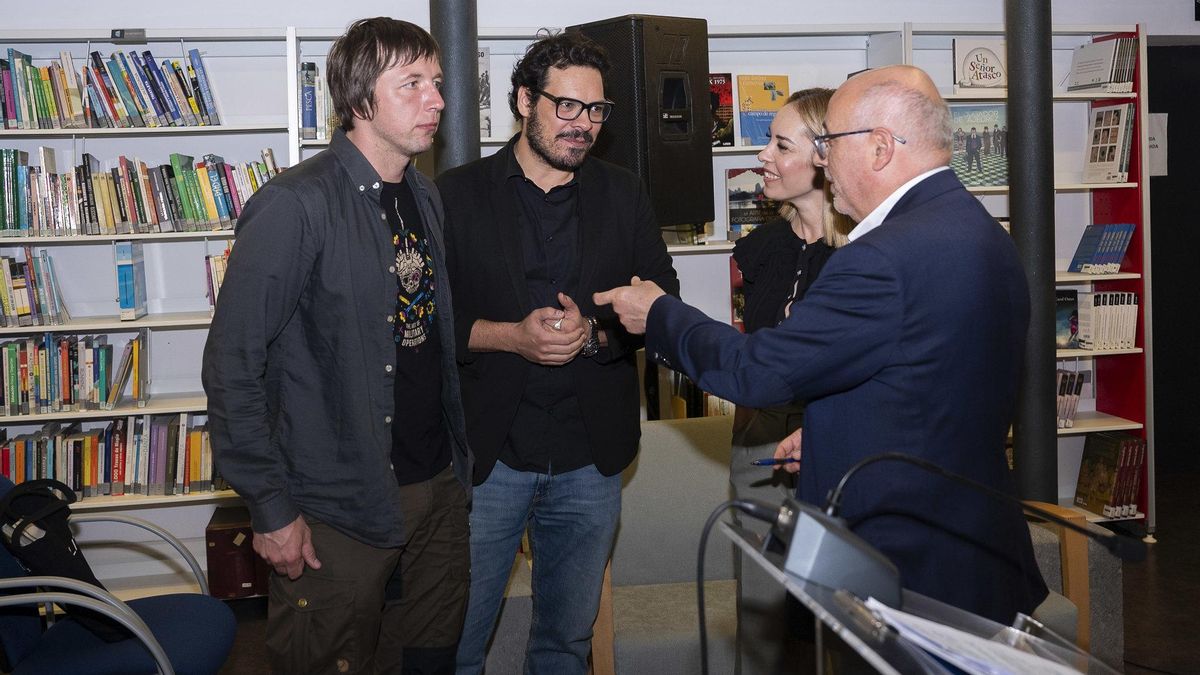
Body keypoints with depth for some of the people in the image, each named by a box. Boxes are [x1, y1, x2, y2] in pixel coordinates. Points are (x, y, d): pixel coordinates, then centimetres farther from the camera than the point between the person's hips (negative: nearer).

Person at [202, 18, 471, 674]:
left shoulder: (426, 197, 9)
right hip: (340, 505, -7)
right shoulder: (296, 206, -16)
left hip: (438, 486, 7)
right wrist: (271, 509, -16)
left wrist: (459, 458, 11)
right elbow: (233, 366, -17)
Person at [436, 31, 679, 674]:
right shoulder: (458, 194, 0)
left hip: (590, 458, 3)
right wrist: (508, 336, -18)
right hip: (487, 453, -2)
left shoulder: (624, 195, 8)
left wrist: (593, 333, -11)